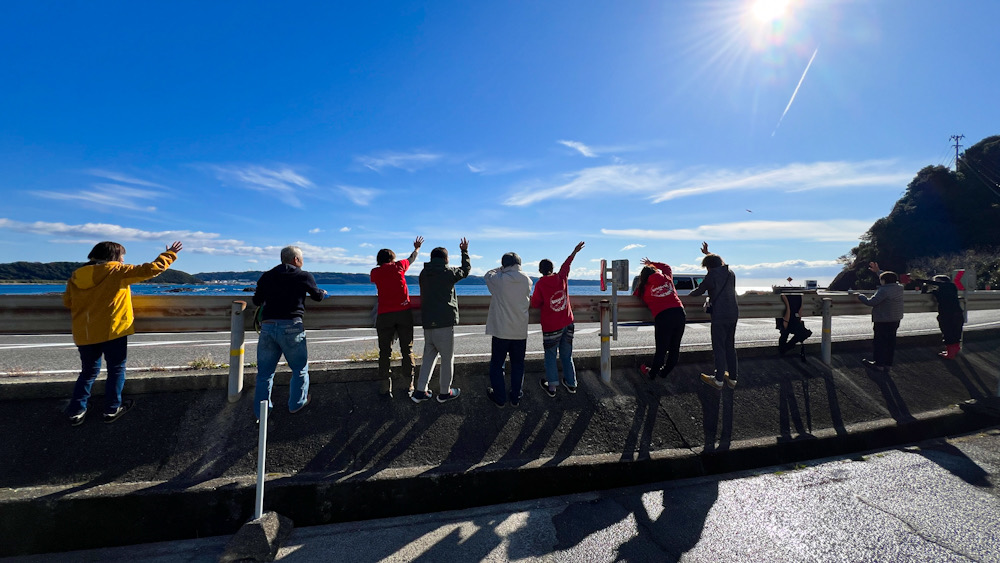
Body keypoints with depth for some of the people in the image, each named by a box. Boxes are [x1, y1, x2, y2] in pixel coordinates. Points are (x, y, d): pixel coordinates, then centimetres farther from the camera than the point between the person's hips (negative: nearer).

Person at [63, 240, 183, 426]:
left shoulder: (76, 276, 7)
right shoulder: (117, 271, -9)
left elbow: (67, 302, 14)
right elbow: (150, 269, -8)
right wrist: (169, 254, 2)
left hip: (84, 334, 5)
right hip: (112, 331, -5)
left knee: (89, 372, 19)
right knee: (116, 370, 9)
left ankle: (76, 411, 19)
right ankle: (112, 410, 16)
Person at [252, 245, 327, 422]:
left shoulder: (266, 276, 12)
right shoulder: (304, 276, 2)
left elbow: (256, 300, 20)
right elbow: (317, 296, 17)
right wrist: (323, 292, 40)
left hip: (267, 326, 4)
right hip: (291, 326, -4)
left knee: (264, 372, 13)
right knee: (300, 368, 15)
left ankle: (261, 413, 19)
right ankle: (297, 404, 26)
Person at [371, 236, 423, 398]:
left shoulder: (375, 272, 7)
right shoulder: (399, 266, 6)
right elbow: (412, 258, 25)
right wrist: (417, 248, 46)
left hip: (384, 315, 0)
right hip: (404, 312, 0)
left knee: (385, 352, 5)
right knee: (407, 350, 7)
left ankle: (386, 388, 5)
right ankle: (409, 386, 10)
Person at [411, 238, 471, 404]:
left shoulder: (423, 274, 8)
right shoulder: (448, 273, -8)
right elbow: (466, 270, 10)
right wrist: (464, 251, 23)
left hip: (427, 323, 6)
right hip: (445, 323, -6)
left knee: (428, 356, 16)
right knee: (447, 358, 7)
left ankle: (420, 391, 14)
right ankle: (445, 393, 17)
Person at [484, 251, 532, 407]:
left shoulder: (498, 279, -14)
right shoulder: (527, 280, -4)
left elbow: (487, 275, 7)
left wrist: (501, 269, 10)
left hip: (501, 330, -3)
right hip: (520, 331, 3)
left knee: (496, 365, 13)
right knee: (518, 364, 17)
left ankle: (499, 398, 20)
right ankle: (516, 397, 26)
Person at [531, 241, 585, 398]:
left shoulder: (540, 284, -13)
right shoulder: (561, 277, -1)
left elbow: (535, 304, -6)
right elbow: (566, 265, 17)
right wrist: (575, 251, 33)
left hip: (551, 327, -4)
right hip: (567, 323, 4)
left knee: (550, 356, 9)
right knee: (567, 355, 15)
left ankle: (551, 386, 11)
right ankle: (571, 383, 25)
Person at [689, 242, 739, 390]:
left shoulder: (712, 275, -8)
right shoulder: (730, 272, 12)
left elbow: (700, 290, 1)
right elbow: (718, 263, 33)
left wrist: (690, 294, 21)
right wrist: (708, 254, 43)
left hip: (720, 316, -7)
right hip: (733, 314, 7)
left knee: (719, 347, -1)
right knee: (730, 346, 15)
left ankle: (719, 380, 4)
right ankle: (733, 378, 19)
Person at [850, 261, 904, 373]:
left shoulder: (884, 290, -22)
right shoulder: (898, 287, 5)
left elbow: (870, 302, -23)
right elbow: (890, 279, 25)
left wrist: (858, 295, -10)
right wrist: (878, 271, 30)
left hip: (884, 321, -9)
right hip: (895, 321, 9)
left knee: (879, 341, 3)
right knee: (890, 341, 13)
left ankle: (879, 364, 10)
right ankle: (888, 364, 21)